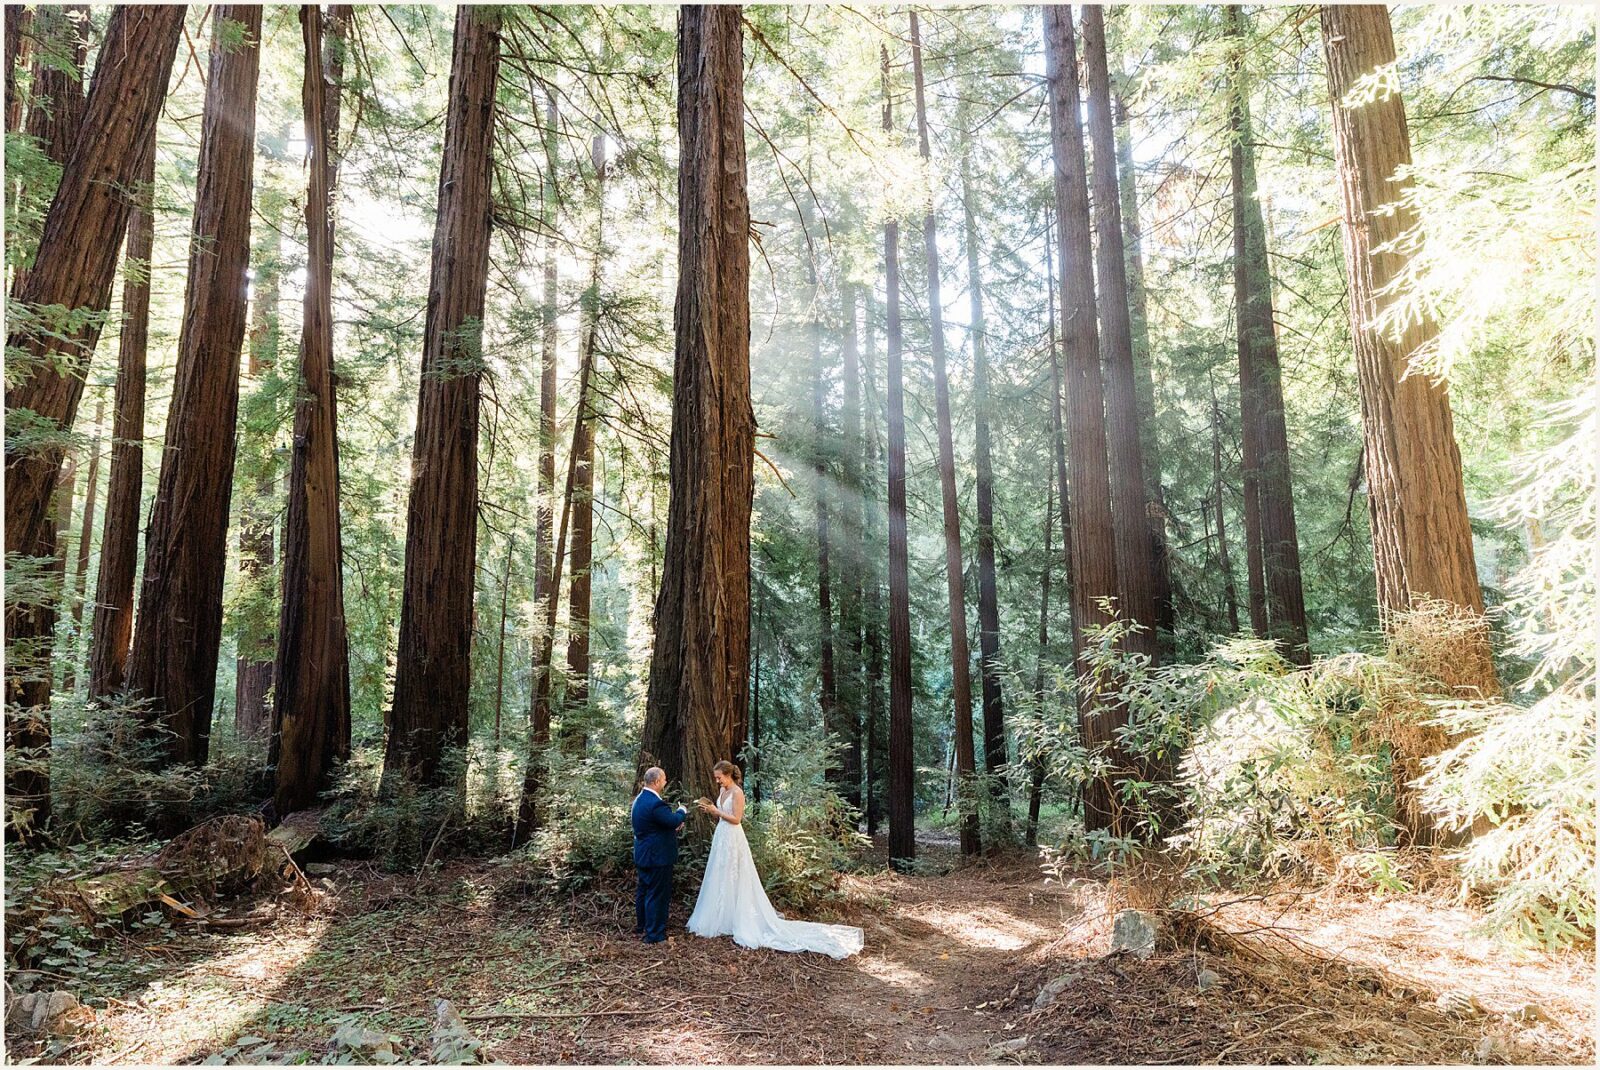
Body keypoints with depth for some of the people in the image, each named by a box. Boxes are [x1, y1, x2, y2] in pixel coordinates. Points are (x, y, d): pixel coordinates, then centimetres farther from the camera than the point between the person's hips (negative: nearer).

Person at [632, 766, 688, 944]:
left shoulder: (640, 799, 7)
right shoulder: (656, 803, -26)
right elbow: (674, 821, -24)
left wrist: (673, 827, 9)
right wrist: (682, 811, -5)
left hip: (643, 855, 10)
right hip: (657, 856, -10)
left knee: (643, 891, 20)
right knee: (657, 894, 0)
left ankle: (641, 926, 33)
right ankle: (654, 934, 7)